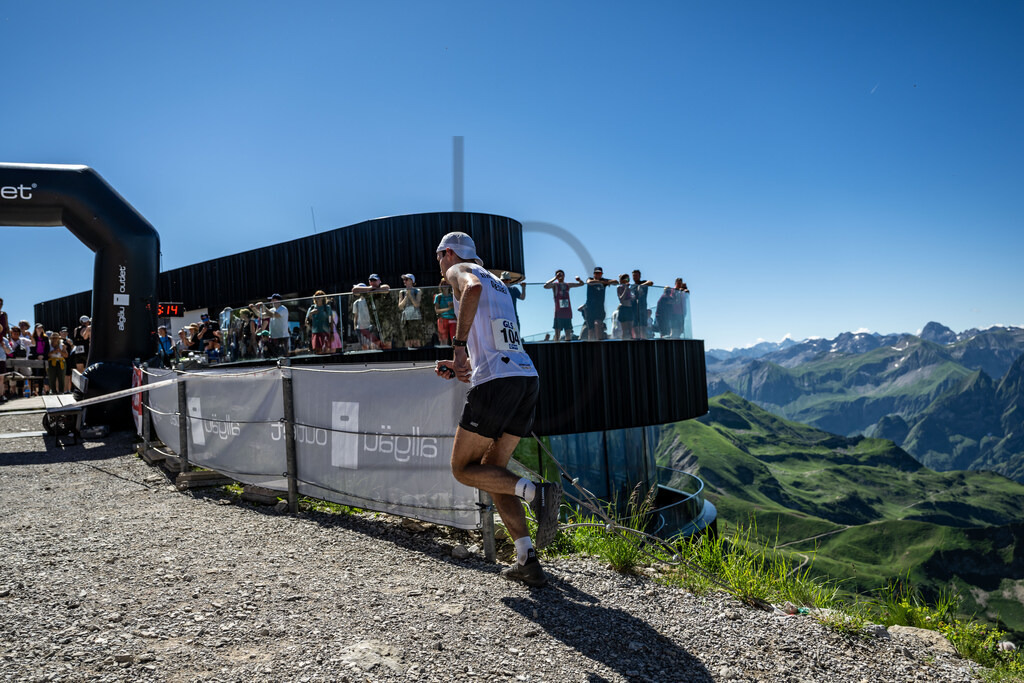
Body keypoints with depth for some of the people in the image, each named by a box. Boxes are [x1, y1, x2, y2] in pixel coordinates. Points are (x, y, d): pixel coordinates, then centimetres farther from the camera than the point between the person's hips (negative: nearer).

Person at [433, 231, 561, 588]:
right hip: (528, 378, 8)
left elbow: (473, 288, -20)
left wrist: (458, 343, -17)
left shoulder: (459, 271, 7)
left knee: (463, 469, 3)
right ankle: (527, 561, 6)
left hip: (496, 382, -8)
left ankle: (536, 492, -19)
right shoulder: (497, 284, 31)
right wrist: (459, 367, 24)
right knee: (491, 469, 14)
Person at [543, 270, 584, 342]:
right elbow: (545, 286, -20)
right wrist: (555, 278, -23)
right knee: (557, 332, -7)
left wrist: (579, 280, 1)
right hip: (558, 313, -5)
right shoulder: (555, 285, 1)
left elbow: (581, 284, 23)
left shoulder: (568, 285, 15)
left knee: (568, 332, 5)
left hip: (568, 312, 5)